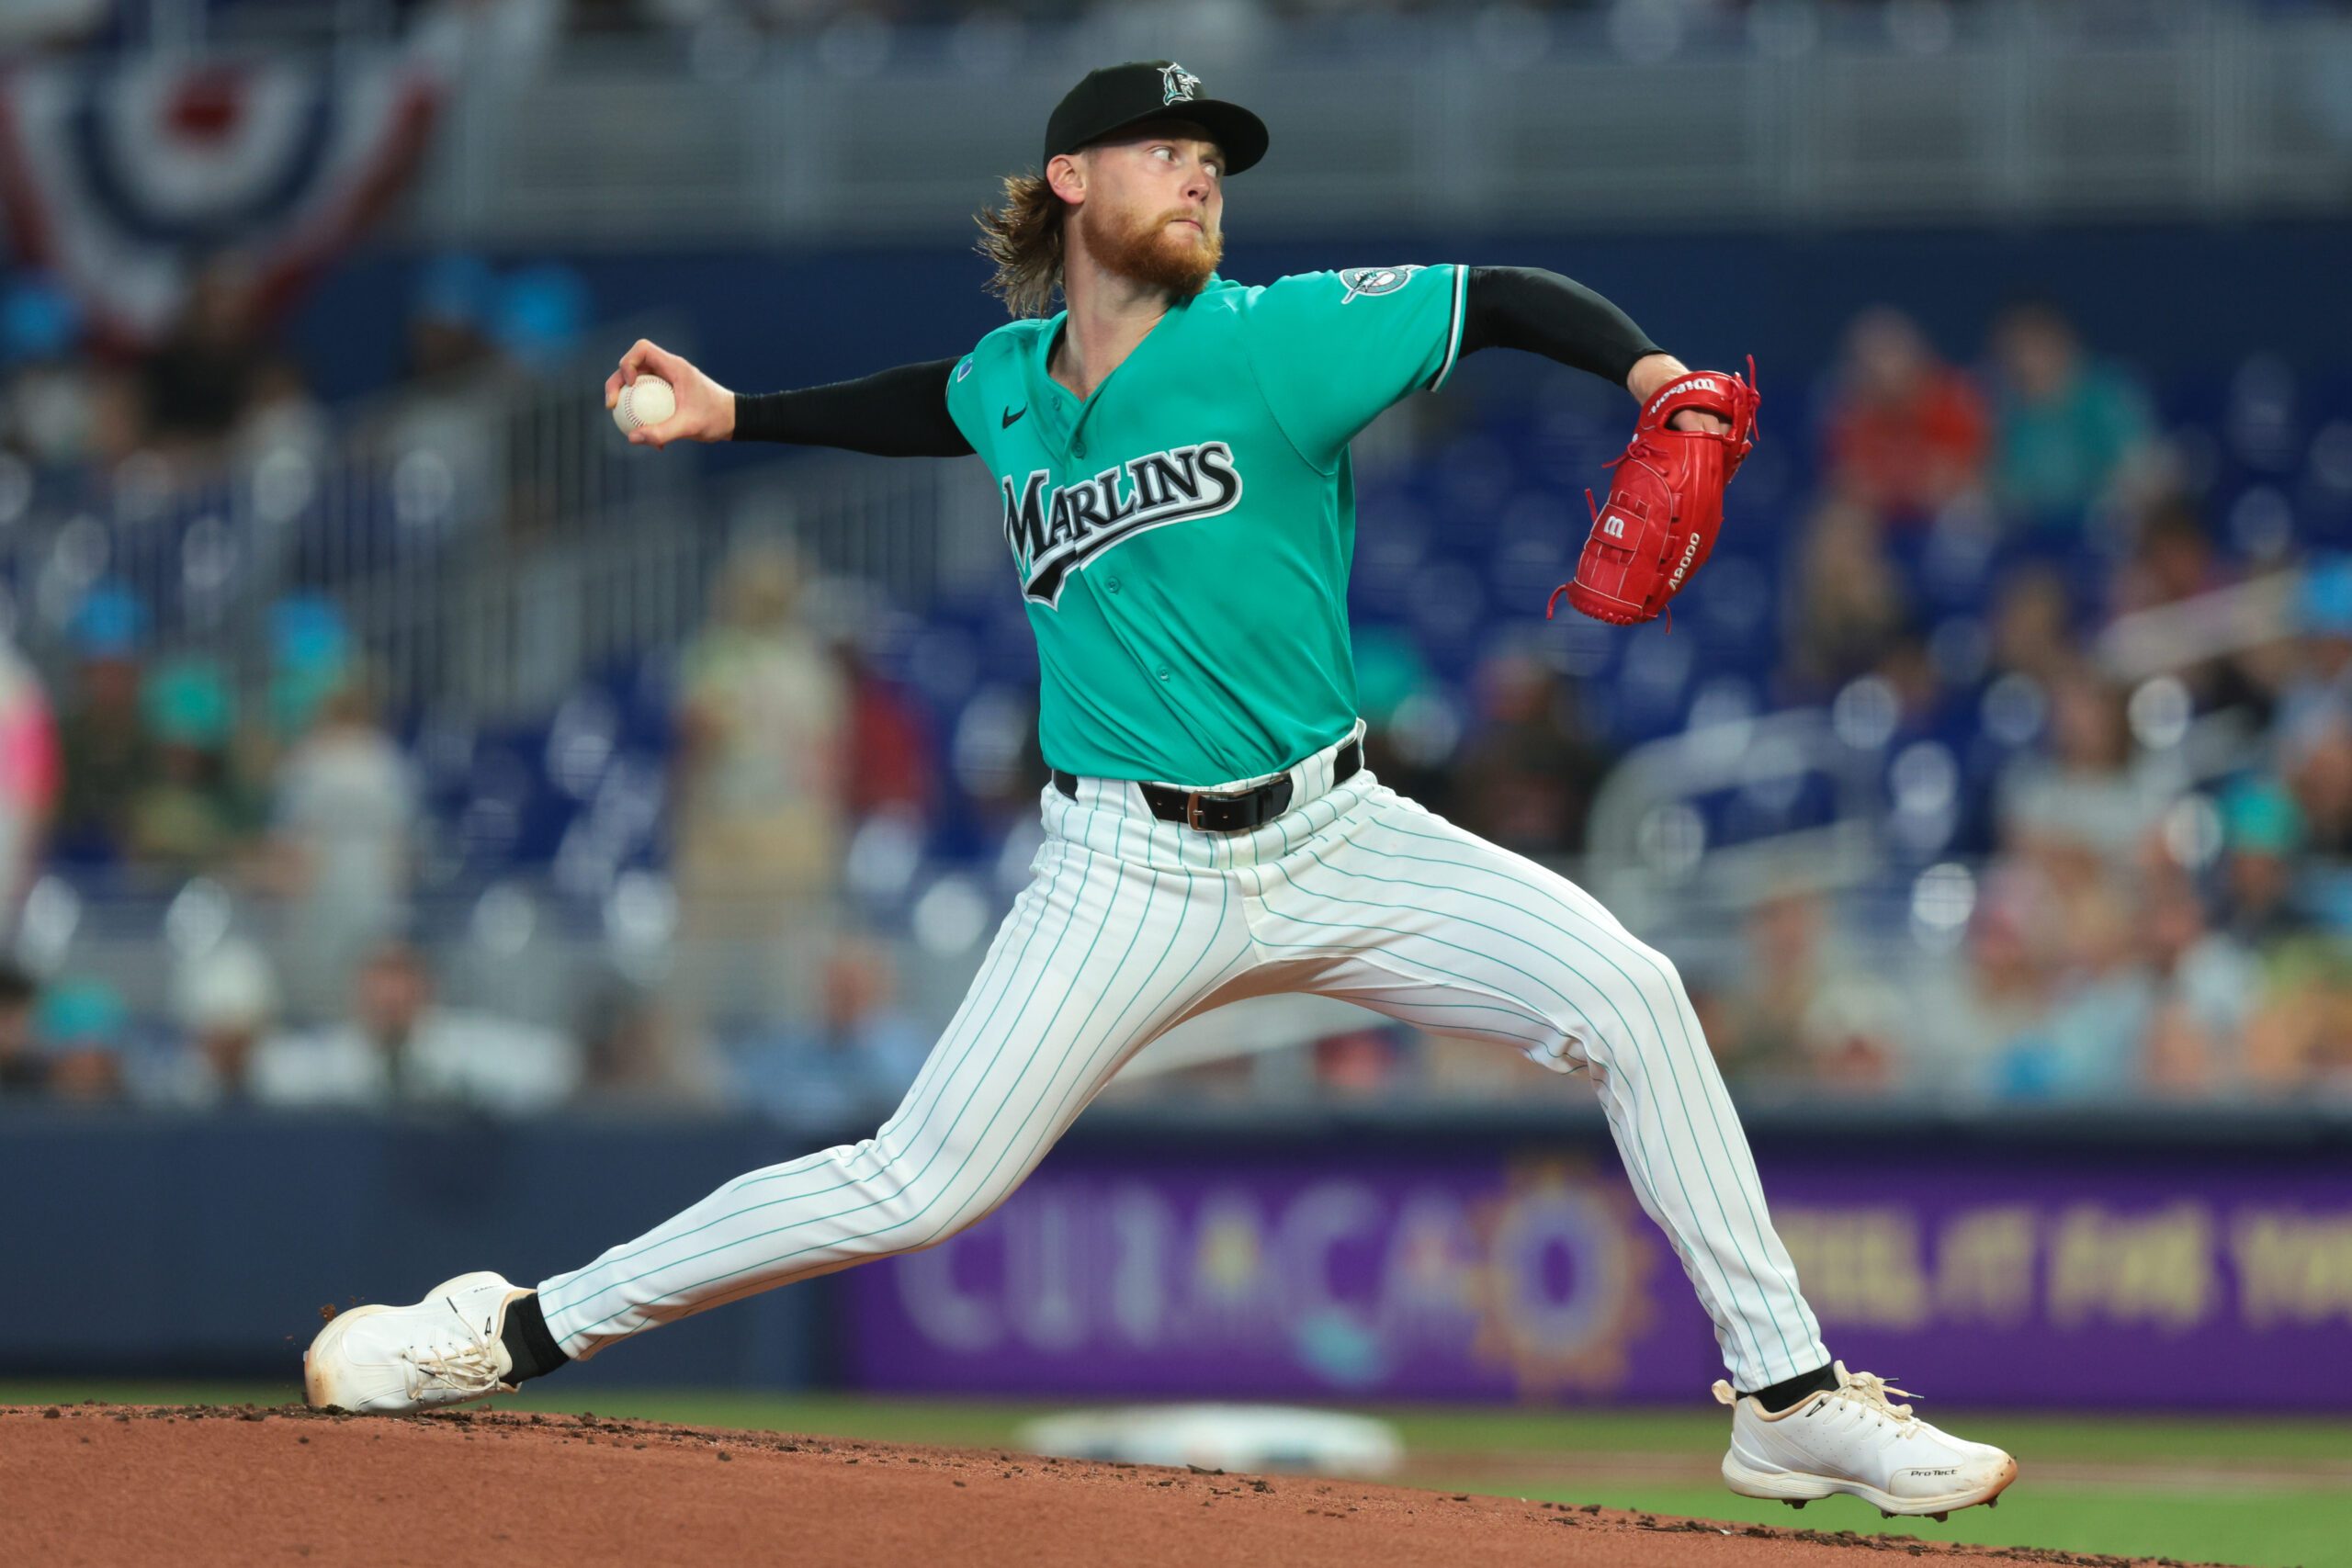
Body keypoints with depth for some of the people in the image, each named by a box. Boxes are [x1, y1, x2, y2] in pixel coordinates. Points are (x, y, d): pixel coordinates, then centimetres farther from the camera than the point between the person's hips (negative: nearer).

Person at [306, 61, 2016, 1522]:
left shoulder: (1277, 340, -7)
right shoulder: (1010, 382, 4)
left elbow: (1510, 299, -9)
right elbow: (941, 402, 29)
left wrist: (1648, 368, -27)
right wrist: (738, 416, 28)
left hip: (1334, 838, 0)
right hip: (1128, 873, 0)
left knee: (1630, 997, -18)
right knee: (919, 1186, -8)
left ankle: (1789, 1396, -8)